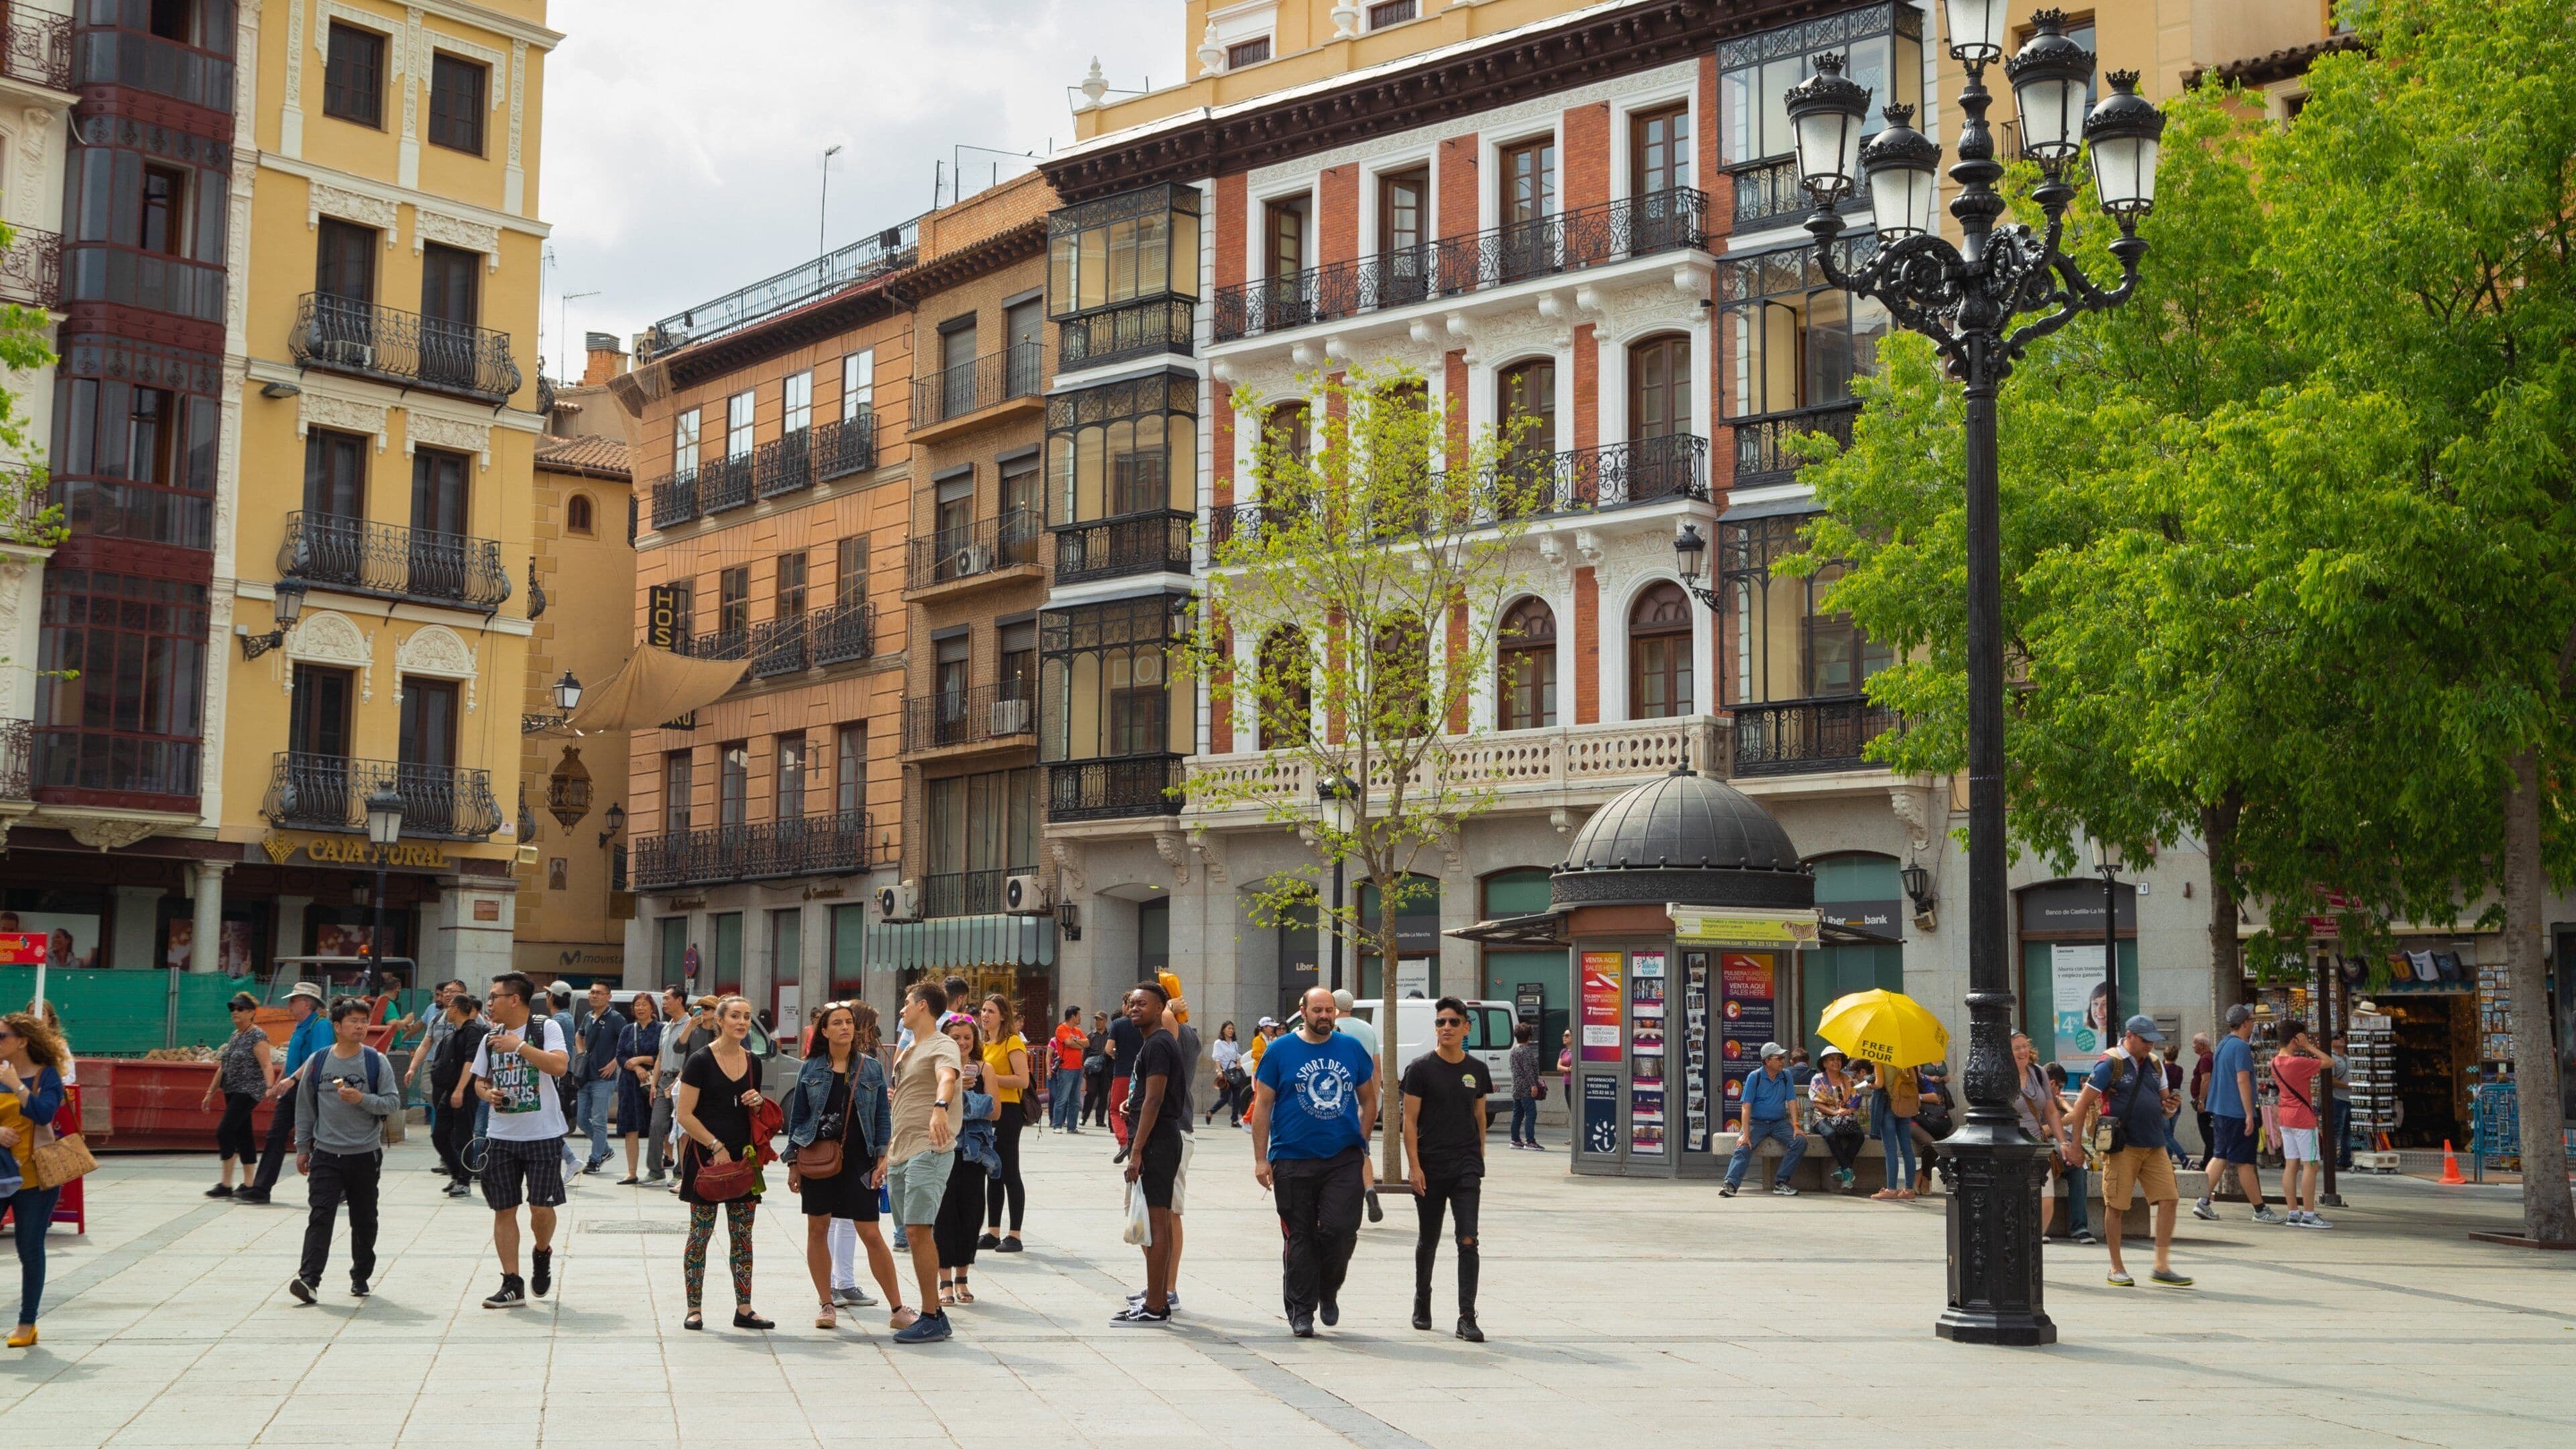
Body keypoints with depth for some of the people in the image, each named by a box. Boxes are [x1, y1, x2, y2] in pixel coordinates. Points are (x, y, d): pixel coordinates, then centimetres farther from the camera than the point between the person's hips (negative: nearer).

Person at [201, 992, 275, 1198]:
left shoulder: (258, 1037, -10)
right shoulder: (235, 1035, 16)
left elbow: (267, 1066, -19)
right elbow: (223, 1067, 22)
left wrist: (270, 1088, -33)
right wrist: (211, 1092, 21)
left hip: (248, 1092, -9)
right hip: (233, 1092, 9)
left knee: (224, 1131, -14)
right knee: (243, 1135, 9)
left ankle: (226, 1184, -10)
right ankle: (248, 1184, 13)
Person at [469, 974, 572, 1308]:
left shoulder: (546, 1028, -6)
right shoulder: (490, 1038, 11)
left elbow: (559, 1065, -21)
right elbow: (479, 1080, 20)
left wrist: (520, 1046, -22)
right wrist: (487, 1093, -3)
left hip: (543, 1134, -5)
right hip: (501, 1136, 5)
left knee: (541, 1207, -6)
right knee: (504, 1209, 3)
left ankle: (542, 1254, 26)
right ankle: (512, 1284, 9)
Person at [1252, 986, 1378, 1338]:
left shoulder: (1352, 1048, 9)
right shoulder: (1281, 1050, 2)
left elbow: (1368, 1100, 18)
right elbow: (1262, 1105, 2)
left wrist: (1361, 1142, 8)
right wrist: (1261, 1158, -3)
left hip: (1344, 1159, 1)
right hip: (1293, 1160, -1)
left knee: (1341, 1229, -10)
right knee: (1300, 1237, 3)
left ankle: (1328, 1291, 16)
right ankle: (1301, 1310, 13)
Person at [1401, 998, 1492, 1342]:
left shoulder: (1477, 1070, 7)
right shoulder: (1421, 1068, -3)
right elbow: (1410, 1120, -4)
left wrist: (1478, 1160, 13)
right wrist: (1414, 1166, -11)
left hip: (1466, 1166, 2)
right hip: (1430, 1167, -2)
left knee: (1468, 1241, -9)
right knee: (1429, 1241, 12)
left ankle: (1467, 1317, -10)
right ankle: (1422, 1304, 34)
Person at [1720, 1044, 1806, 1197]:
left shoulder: (1786, 1076, 6)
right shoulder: (1754, 1077, -5)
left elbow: (1791, 1102, 3)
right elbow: (1747, 1106, -10)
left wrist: (1795, 1126, -10)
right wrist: (1745, 1133, -19)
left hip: (1779, 1122, 3)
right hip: (1757, 1121, -3)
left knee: (1800, 1141, -21)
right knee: (1744, 1146, -28)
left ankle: (1781, 1183, -17)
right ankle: (1731, 1184, -39)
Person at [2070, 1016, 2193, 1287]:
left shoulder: (2154, 1064, 15)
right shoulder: (2110, 1065, -6)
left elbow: (2163, 1100, 22)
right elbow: (2082, 1104, -6)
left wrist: (2171, 1104, -3)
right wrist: (2076, 1143, -7)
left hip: (2154, 1146, 6)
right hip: (2122, 1147, -6)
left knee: (2169, 1200, -3)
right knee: (2116, 1206, 0)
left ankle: (2161, 1267, 3)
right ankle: (2117, 1269, 11)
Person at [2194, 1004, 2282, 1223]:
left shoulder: (2223, 1044, 14)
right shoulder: (2241, 1047, -15)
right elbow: (2243, 1080, -21)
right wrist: (2250, 1115, -21)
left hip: (2220, 1111, 9)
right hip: (2237, 1112, -9)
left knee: (2219, 1157, 11)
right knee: (2245, 1162, -3)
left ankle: (2203, 1202, 5)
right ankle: (2261, 1210, 4)